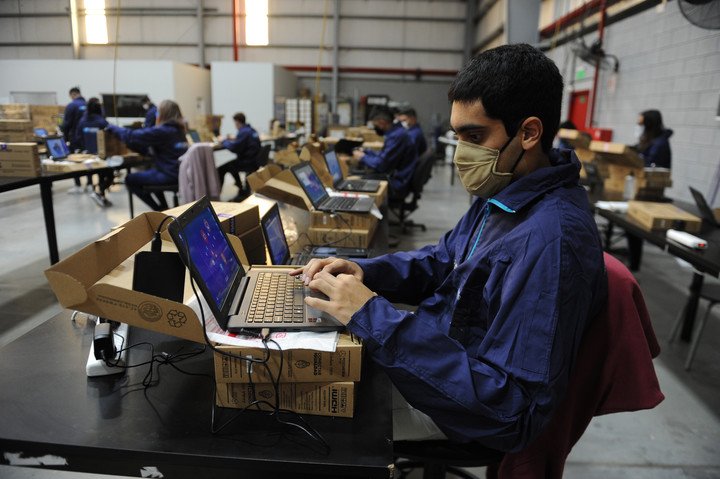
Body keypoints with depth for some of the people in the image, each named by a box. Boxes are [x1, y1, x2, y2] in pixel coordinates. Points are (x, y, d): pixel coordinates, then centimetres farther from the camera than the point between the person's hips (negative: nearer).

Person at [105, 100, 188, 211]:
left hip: (168, 175, -9)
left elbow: (133, 137, -14)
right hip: (178, 171, 9)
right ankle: (164, 208, 33)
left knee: (130, 179, 3)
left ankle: (161, 210, 6)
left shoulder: (162, 131, -16)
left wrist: (113, 128, 1)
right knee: (148, 172, 35)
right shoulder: (177, 129, 12)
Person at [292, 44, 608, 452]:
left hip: (470, 410, -8)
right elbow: (443, 261, 11)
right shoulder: (505, 194, -1)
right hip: (446, 355, 8)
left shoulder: (550, 240, -33)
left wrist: (374, 317, -33)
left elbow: (509, 402, -32)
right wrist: (364, 272, -8)